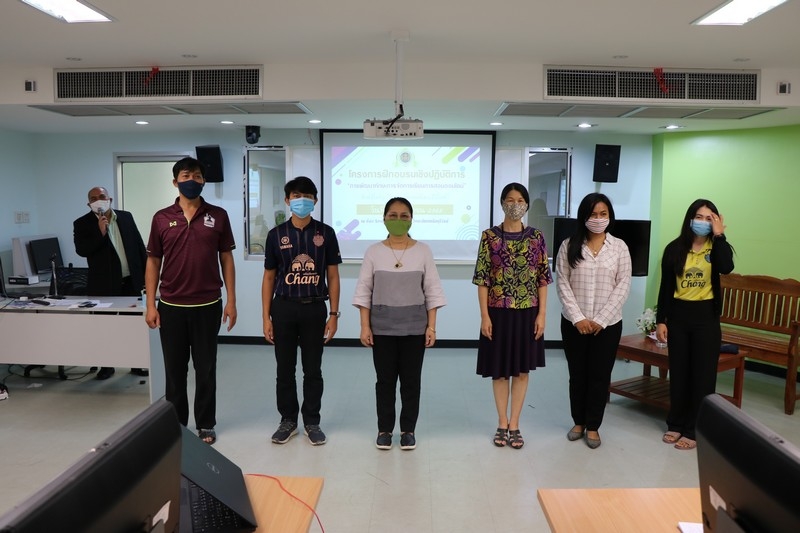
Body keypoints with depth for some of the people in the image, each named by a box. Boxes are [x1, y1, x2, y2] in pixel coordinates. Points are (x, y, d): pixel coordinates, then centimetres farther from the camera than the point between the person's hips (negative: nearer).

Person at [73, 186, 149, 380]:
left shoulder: (126, 217, 6)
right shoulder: (82, 223, -2)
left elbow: (139, 245, 8)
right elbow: (81, 250, -14)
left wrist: (147, 273, 5)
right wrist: (100, 233, -24)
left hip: (131, 281, 2)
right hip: (104, 284, -2)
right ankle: (107, 365, 20)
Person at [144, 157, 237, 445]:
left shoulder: (218, 215, 1)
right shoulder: (162, 218, 3)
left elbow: (226, 259, 3)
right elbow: (153, 262, 5)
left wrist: (231, 300, -1)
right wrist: (150, 305, 0)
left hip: (208, 305, -1)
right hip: (171, 306, 1)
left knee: (206, 369, 9)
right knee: (174, 369, 11)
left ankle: (205, 424, 22)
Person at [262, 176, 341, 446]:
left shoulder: (325, 233, 0)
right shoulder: (276, 235, 1)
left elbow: (333, 276, 3)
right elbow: (269, 278, 5)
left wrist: (334, 314, -2)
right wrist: (266, 317, 1)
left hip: (315, 308, -1)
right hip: (283, 308, 1)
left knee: (313, 370, 8)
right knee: (285, 369, 10)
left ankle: (312, 422, 23)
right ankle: (288, 420, 25)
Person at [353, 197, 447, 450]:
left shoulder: (423, 251, 0)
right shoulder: (374, 252, 0)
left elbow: (432, 291, 1)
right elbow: (364, 291, 1)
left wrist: (431, 326, -4)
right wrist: (365, 326, -4)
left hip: (414, 326, 0)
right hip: (382, 326, 0)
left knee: (411, 379, 7)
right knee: (385, 379, 7)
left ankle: (408, 430, 21)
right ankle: (384, 429, 21)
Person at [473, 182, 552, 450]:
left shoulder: (536, 237, 2)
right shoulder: (490, 236, -4)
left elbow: (543, 278, 2)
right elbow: (482, 279, -6)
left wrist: (541, 314, -4)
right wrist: (484, 316, -10)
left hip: (527, 313, 2)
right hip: (498, 313, -1)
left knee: (522, 369, 9)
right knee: (500, 370, 8)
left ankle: (514, 425, 21)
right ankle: (502, 424, 23)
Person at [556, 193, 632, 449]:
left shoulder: (619, 247, 0)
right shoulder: (569, 245, -1)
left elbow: (623, 286, -4)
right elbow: (562, 283, -4)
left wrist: (600, 319, -11)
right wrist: (578, 318, -12)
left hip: (608, 323, 0)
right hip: (574, 322, 0)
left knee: (600, 375, 7)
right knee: (577, 373, 11)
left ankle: (593, 426, 22)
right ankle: (578, 422, 27)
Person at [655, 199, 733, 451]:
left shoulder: (716, 248, 0)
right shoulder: (675, 248, 1)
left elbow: (726, 268, -24)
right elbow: (665, 287, 2)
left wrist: (719, 235, -16)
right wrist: (661, 320, -2)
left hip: (706, 316, -1)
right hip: (678, 314, 1)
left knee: (703, 374, 4)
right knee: (678, 372, 10)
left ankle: (693, 430, 15)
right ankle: (675, 424, 24)